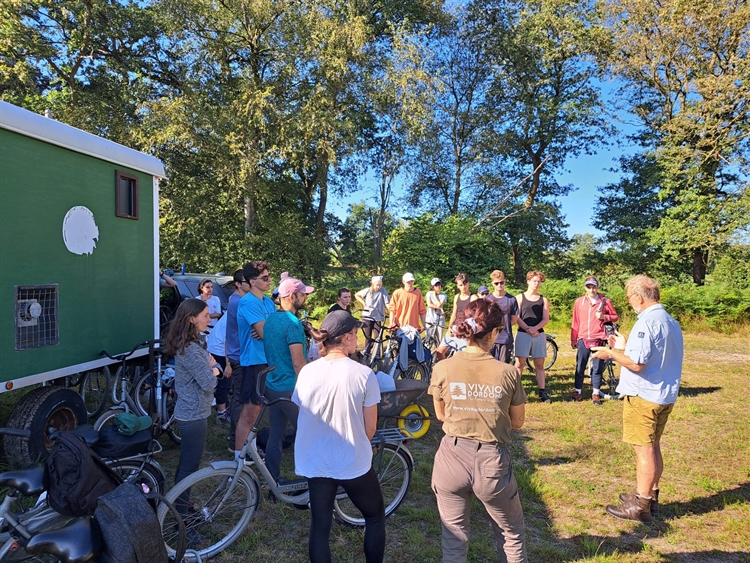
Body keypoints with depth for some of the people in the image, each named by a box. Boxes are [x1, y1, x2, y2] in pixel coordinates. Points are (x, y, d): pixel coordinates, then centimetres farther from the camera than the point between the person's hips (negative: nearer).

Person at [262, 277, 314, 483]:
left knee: (275, 436, 14)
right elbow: (298, 362, -21)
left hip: (272, 386, 8)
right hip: (290, 389, -8)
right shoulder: (293, 323, -19)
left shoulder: (271, 319, 8)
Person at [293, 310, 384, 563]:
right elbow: (370, 428, -9)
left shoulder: (307, 372, -7)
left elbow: (304, 417, 5)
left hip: (315, 464, 3)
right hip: (354, 464, -3)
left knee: (319, 527, 19)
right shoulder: (364, 374, -17)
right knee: (375, 517, 22)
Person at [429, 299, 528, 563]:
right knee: (512, 533, 26)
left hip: (452, 458, 1)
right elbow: (517, 422, 1)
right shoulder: (508, 373, -13)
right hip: (492, 461, 0)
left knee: (454, 539, 21)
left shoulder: (443, 368, -11)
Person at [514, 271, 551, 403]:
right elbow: (517, 317, -5)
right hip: (523, 334, -2)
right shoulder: (520, 297, 3)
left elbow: (546, 319, 1)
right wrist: (528, 329, -16)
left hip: (539, 334, 3)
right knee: (519, 364, -3)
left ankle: (542, 392, 11)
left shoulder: (543, 300, 10)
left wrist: (534, 328, -15)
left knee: (539, 365, 6)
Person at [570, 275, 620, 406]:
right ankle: (577, 391, 17)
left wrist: (604, 317, -12)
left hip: (598, 339, -1)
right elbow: (575, 322, 9)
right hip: (583, 339, 1)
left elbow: (616, 317, 8)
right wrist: (573, 339, 10)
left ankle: (595, 393, 17)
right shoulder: (579, 302, 4)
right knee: (580, 367, 6)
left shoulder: (605, 301, 0)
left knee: (597, 368, 6)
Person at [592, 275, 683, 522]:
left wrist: (611, 353, -11)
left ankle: (640, 506, 11)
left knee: (644, 449, 0)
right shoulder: (672, 322, 10)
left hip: (643, 396, -9)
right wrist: (624, 347, 17)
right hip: (665, 395, 9)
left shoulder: (647, 322, -20)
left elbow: (636, 363, -26)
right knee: (653, 446, 19)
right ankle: (650, 497, 31)